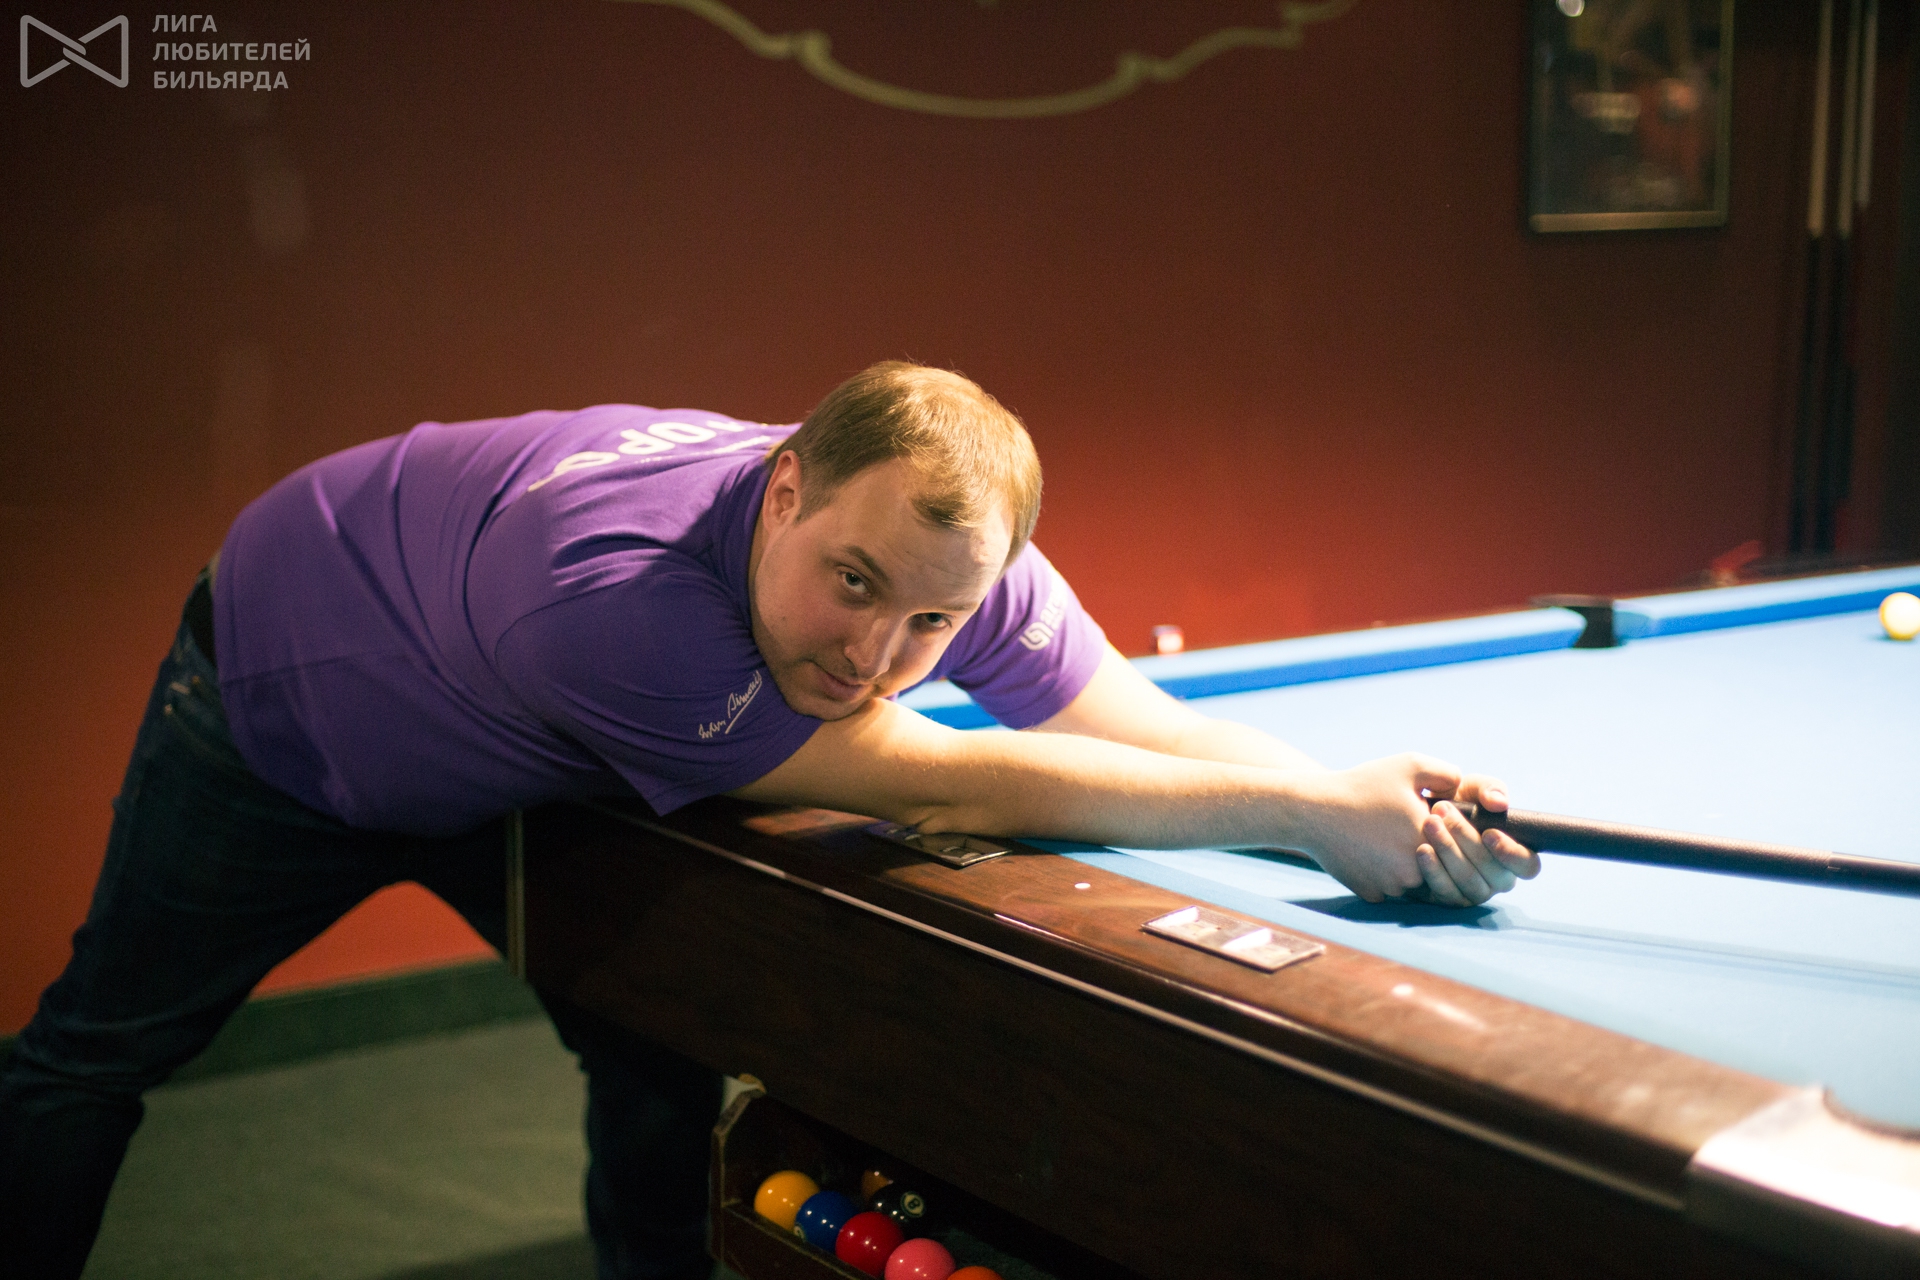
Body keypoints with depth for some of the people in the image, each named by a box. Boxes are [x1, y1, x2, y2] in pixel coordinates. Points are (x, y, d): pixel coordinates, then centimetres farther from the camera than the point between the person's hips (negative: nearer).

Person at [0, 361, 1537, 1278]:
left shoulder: (940, 546, -30)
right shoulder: (609, 596, -51)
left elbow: (1151, 726, -21)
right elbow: (946, 787, -48)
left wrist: (1370, 796, -39)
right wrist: (1314, 810, -44)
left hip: (496, 762, 5)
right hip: (284, 695, -5)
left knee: (660, 1056, -3)